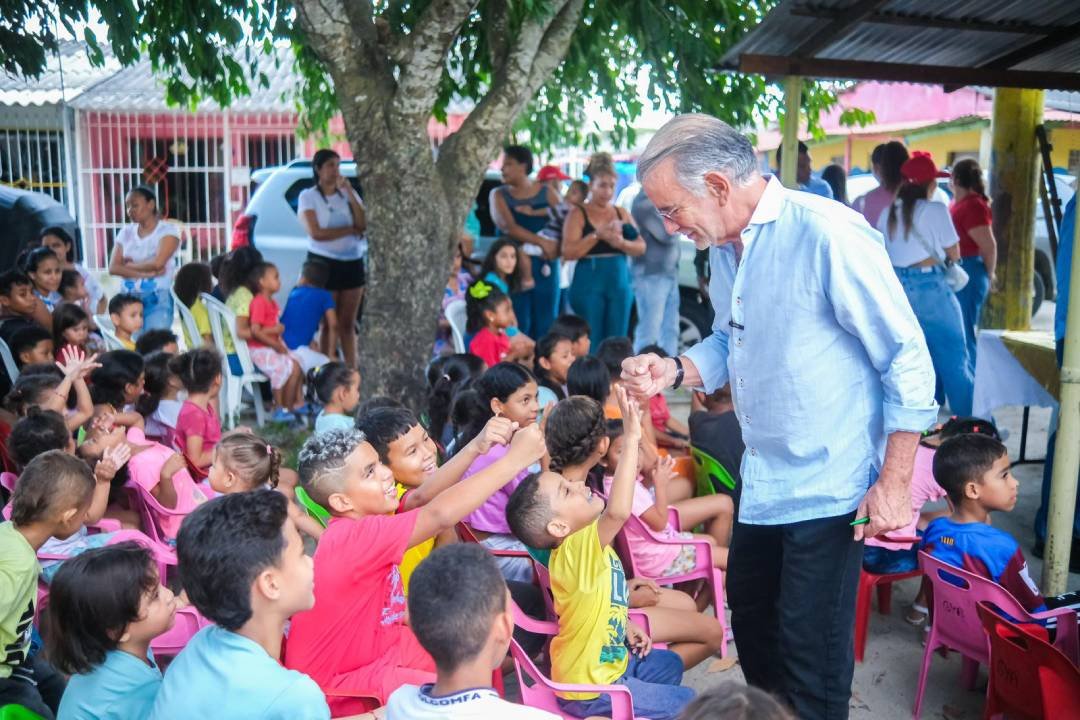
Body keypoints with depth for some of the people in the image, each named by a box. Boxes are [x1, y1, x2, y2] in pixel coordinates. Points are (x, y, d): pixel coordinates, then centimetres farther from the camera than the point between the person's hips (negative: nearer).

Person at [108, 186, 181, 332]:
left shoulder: (168, 230, 0)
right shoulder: (126, 232, 12)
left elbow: (157, 263, -14)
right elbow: (113, 268, 1)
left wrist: (129, 265, 1)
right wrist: (145, 273, -11)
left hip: (158, 299, -4)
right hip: (128, 299, 4)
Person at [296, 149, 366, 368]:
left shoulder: (348, 193, 11)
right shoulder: (308, 197, 0)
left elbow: (363, 224, -3)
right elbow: (316, 233, -13)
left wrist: (349, 192, -9)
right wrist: (350, 229, -7)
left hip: (353, 263, 4)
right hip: (324, 263, -4)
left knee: (348, 323, 7)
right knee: (329, 324, -2)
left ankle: (352, 371, 10)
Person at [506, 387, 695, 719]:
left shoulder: (585, 545, -2)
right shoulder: (574, 549, -30)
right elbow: (617, 512, -49)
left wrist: (626, 626, 4)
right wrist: (632, 439, -46)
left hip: (609, 662, 9)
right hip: (590, 689, -9)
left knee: (670, 663, 25)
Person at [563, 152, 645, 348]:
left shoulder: (621, 213, 14)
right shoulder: (578, 214, 0)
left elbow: (641, 247, 9)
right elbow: (568, 251, -11)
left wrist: (622, 243, -11)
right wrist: (597, 235, -19)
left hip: (620, 282, 5)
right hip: (589, 283, -4)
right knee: (590, 342, -4)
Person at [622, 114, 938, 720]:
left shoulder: (828, 233, -20)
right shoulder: (725, 249, 5)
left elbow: (908, 360, -16)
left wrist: (894, 485, -16)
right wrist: (673, 371, -1)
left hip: (827, 488, -8)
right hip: (762, 484, 8)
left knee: (810, 656, 4)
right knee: (751, 622, 22)